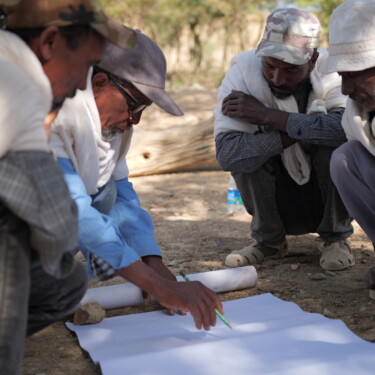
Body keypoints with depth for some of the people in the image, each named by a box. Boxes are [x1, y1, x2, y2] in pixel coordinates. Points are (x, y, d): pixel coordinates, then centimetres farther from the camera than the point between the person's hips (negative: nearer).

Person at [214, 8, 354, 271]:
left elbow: (349, 128, -43)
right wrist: (305, 130, -34)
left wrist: (268, 115, -36)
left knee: (338, 143, -29)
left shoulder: (333, 73, -21)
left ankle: (336, 237, -3)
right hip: (278, 203, 1)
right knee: (246, 148, -27)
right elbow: (226, 154, -33)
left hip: (327, 197, -1)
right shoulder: (243, 73, -20)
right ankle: (269, 239, -2)